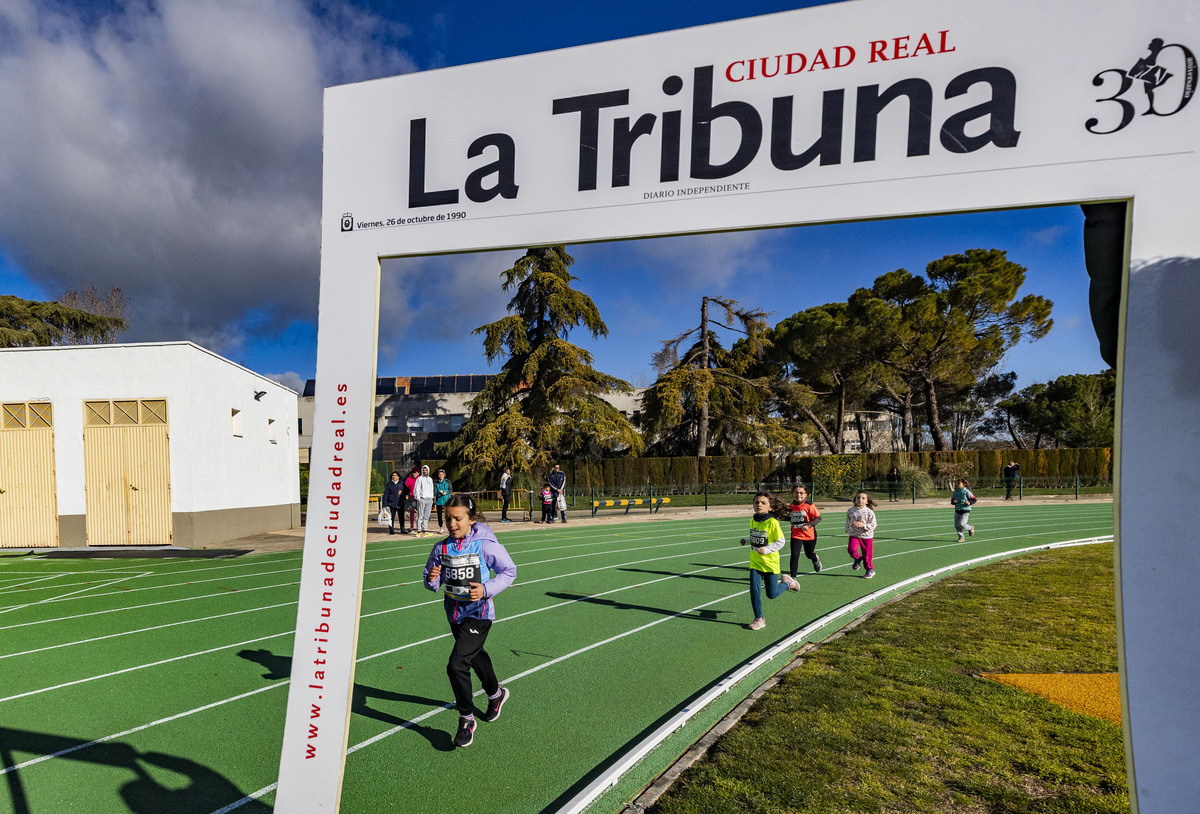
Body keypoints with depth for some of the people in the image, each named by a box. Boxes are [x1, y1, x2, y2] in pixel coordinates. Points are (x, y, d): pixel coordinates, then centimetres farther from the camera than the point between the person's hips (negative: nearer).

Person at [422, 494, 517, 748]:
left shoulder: (485, 544, -17)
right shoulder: (442, 548, -4)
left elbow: (509, 570, -8)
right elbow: (432, 583, 6)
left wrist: (486, 589, -21)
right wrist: (432, 579, -17)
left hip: (478, 614, -6)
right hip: (454, 613, 6)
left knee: (457, 665, -15)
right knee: (476, 656, 25)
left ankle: (467, 720, 7)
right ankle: (496, 694, 53)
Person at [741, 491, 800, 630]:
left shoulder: (772, 522, -17)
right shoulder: (753, 521, 2)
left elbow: (780, 542, -13)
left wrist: (766, 549, -24)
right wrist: (746, 541, 3)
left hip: (770, 563, -5)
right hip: (755, 562, 5)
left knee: (771, 594, 5)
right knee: (754, 591, -4)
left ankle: (786, 582, 35)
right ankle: (759, 619, 10)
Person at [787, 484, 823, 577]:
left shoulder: (809, 506, -16)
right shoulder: (791, 506, -2)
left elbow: (818, 518, -14)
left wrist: (808, 525, -24)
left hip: (809, 534, -2)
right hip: (796, 535, 2)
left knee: (809, 554, 19)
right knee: (794, 555, -11)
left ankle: (816, 560, 58)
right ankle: (793, 577, -2)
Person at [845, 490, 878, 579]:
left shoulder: (869, 512, -10)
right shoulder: (850, 511, -1)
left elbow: (873, 525, -11)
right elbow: (848, 522, 15)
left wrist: (863, 525, -24)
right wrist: (847, 531, 19)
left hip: (867, 536, -2)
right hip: (854, 535, 2)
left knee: (867, 554, 7)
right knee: (851, 549, -20)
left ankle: (870, 570, 29)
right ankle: (857, 559, 13)